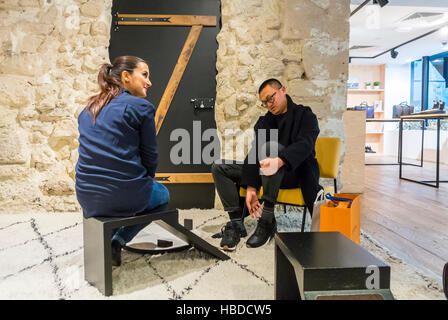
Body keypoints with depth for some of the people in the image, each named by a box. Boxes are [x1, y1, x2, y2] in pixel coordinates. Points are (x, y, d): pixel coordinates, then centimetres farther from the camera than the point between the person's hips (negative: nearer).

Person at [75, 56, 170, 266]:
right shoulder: (141, 107, -8)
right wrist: (145, 182, 16)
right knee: (163, 195, 27)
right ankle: (118, 241, 9)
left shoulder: (87, 110, 12)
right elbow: (150, 156, -5)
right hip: (126, 195, -6)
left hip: (86, 197, 7)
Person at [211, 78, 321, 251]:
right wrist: (251, 188, -18)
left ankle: (267, 222, -33)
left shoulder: (305, 115, -1)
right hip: (264, 174, 6)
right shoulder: (264, 122, 13)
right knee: (219, 167, -6)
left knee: (270, 147, -37)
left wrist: (279, 161, -44)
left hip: (296, 173, -6)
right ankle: (236, 223, -17)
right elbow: (254, 154, -3)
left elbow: (304, 145, -22)